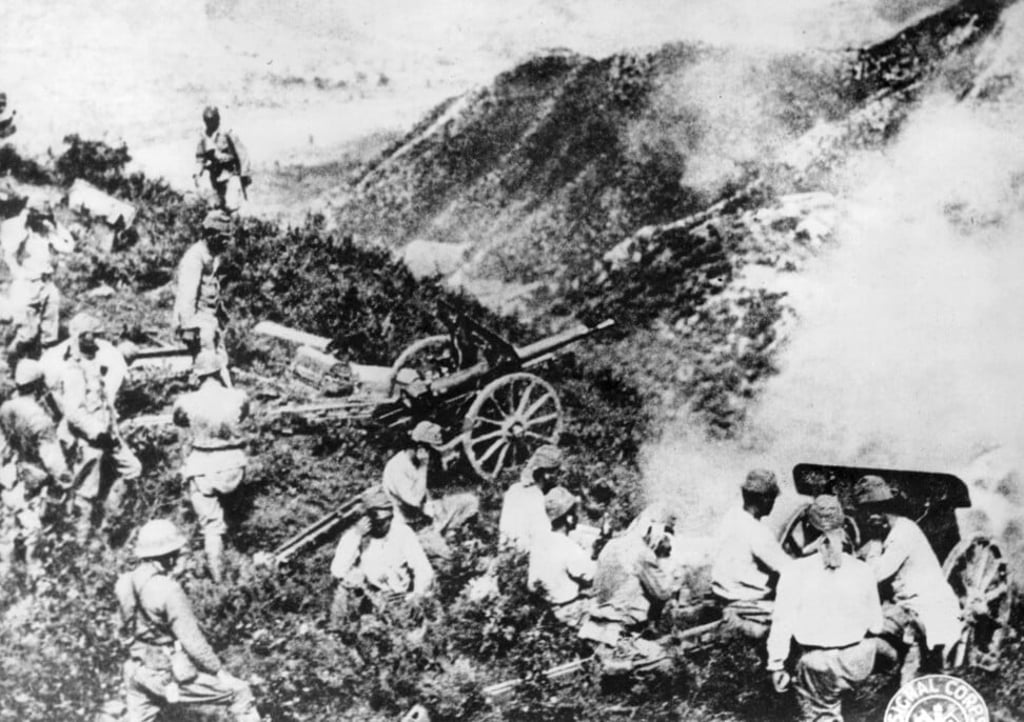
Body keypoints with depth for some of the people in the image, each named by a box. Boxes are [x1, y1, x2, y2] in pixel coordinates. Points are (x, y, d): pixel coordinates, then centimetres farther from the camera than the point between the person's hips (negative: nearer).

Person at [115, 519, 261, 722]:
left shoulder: (128, 582, -2)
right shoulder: (168, 590, -24)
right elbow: (192, 641, -20)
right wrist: (219, 671, -11)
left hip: (140, 670, 8)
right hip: (171, 676, -7)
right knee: (239, 692, 6)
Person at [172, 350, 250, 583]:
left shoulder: (188, 402, -13)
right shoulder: (238, 397, -9)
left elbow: (178, 420, 10)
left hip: (203, 467, -1)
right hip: (233, 463, 1)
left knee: (211, 523, 7)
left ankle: (218, 577, 9)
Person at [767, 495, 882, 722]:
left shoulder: (795, 571, -13)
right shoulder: (862, 571, -6)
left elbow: (782, 623, -14)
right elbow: (876, 626, 2)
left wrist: (776, 665, -6)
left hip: (821, 665, -3)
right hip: (859, 663, 3)